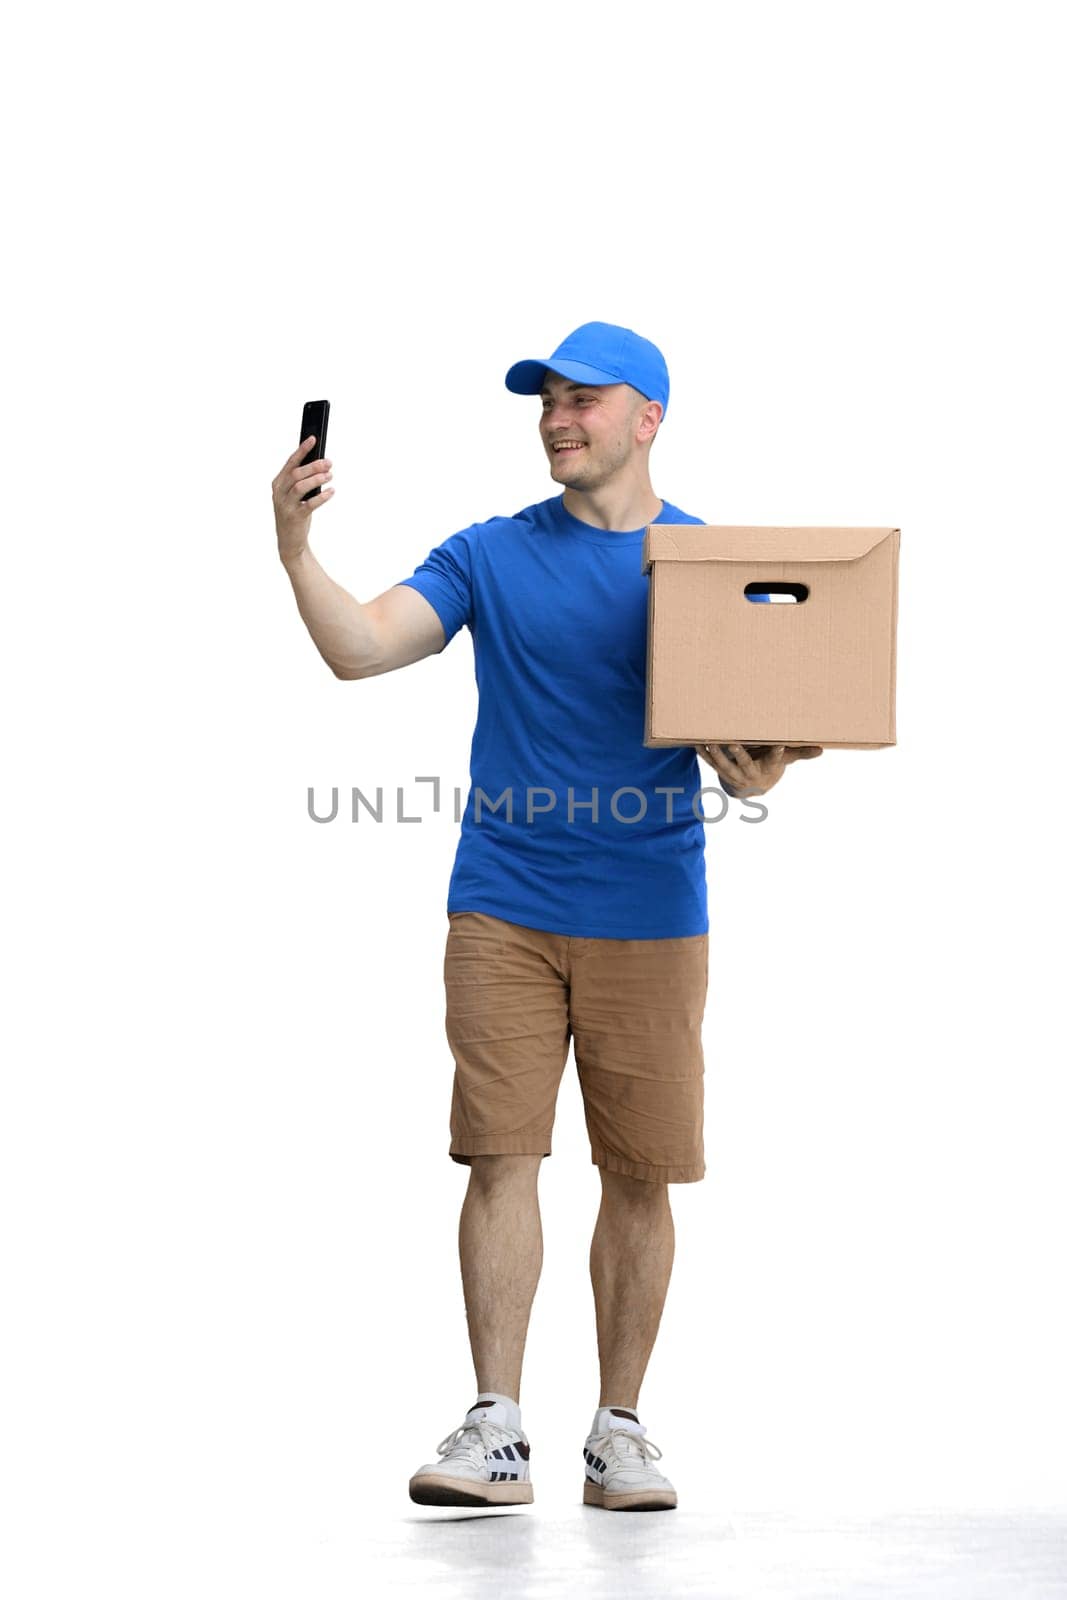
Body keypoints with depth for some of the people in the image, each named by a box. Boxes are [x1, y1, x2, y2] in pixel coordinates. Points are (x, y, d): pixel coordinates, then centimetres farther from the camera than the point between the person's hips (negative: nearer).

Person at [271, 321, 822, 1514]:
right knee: (503, 1154, -6)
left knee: (640, 1175, 3)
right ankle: (495, 1431, -2)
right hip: (504, 908, 0)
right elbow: (360, 648, -4)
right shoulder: (490, 557, 7)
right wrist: (295, 550, -20)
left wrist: (758, 771, -19)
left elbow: (741, 752, 4)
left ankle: (618, 1431, 13)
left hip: (650, 912, 0)